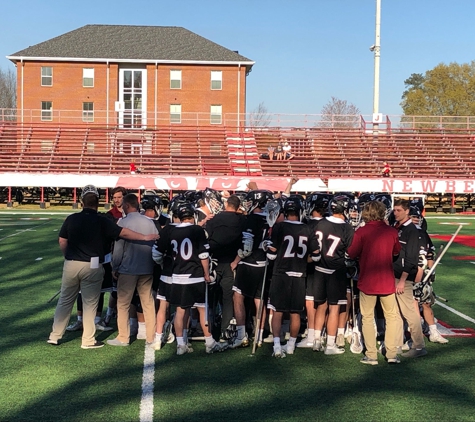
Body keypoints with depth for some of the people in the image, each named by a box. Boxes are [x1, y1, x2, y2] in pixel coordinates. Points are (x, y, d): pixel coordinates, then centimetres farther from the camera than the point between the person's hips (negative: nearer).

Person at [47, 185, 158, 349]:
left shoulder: (71, 219, 0)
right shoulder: (102, 221, -8)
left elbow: (62, 242, 6)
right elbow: (124, 233, -10)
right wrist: (145, 237, -4)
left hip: (71, 264, 3)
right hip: (92, 266, -3)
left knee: (65, 301, 14)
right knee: (90, 303, 6)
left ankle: (55, 336, 20)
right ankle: (88, 340, 11)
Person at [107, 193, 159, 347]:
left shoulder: (123, 222, -11)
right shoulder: (149, 222, 0)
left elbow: (118, 248, -9)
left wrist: (115, 268, 2)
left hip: (128, 269, -4)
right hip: (147, 269, 4)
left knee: (123, 304, 7)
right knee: (148, 303, 10)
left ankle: (123, 338, 10)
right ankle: (151, 337, 15)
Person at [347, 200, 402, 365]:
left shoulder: (361, 232, -12)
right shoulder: (391, 232, -3)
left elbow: (352, 254, -8)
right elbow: (396, 252, 11)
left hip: (367, 281, -2)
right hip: (387, 281, 2)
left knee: (367, 318, 8)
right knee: (391, 317, 15)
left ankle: (371, 355, 7)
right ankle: (392, 354, 13)